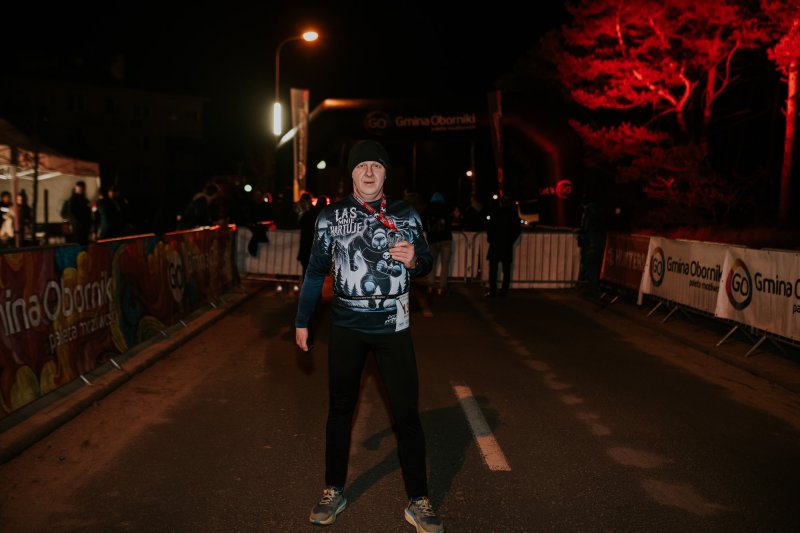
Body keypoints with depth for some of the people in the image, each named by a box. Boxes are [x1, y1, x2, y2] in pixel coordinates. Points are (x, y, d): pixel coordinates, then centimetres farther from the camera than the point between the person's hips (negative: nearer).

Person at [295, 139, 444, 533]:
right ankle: (334, 492, 28)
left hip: (393, 326, -1)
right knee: (340, 409, 11)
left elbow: (425, 263, 8)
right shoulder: (331, 216, 2)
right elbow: (316, 269, 7)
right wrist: (301, 321, 6)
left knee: (407, 413, 0)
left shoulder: (405, 214, 2)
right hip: (346, 326, 1)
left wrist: (414, 259, -16)